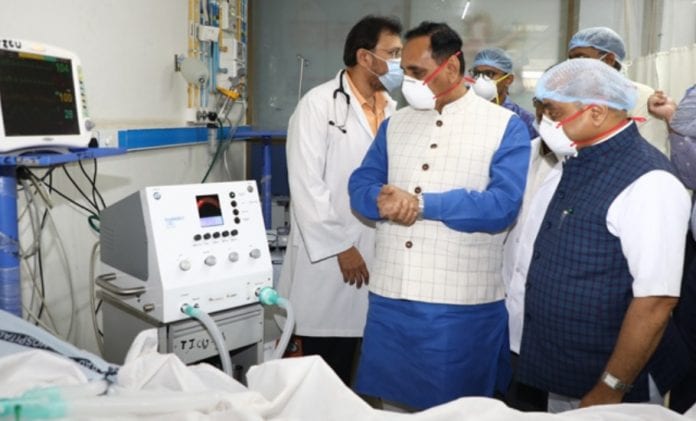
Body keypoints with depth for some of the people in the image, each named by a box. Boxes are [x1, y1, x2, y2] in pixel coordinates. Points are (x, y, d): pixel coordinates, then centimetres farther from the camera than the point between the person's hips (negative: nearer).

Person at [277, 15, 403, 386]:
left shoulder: (393, 111, 10)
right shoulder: (319, 104, -7)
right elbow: (306, 184, -12)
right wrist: (340, 246, -12)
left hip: (375, 255, 5)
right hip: (327, 254, -5)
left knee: (344, 373, 13)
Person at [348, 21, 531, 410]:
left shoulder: (506, 126, -3)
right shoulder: (395, 123, 12)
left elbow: (502, 205, -15)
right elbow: (361, 183, 7)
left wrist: (421, 204, -17)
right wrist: (383, 200, -16)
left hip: (463, 304, -4)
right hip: (389, 297, 5)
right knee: (388, 402, 16)